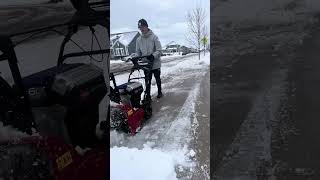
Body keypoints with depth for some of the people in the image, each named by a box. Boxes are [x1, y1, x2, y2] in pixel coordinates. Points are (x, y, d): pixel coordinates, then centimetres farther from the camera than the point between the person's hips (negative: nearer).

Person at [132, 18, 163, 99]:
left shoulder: (154, 37, -9)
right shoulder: (139, 39, 4)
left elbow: (159, 50, -13)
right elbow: (138, 52, 8)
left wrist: (153, 55, -30)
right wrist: (135, 57, -12)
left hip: (155, 63, -2)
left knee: (157, 79, 16)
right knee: (147, 80, 6)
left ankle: (159, 92, 35)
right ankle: (148, 95, 14)